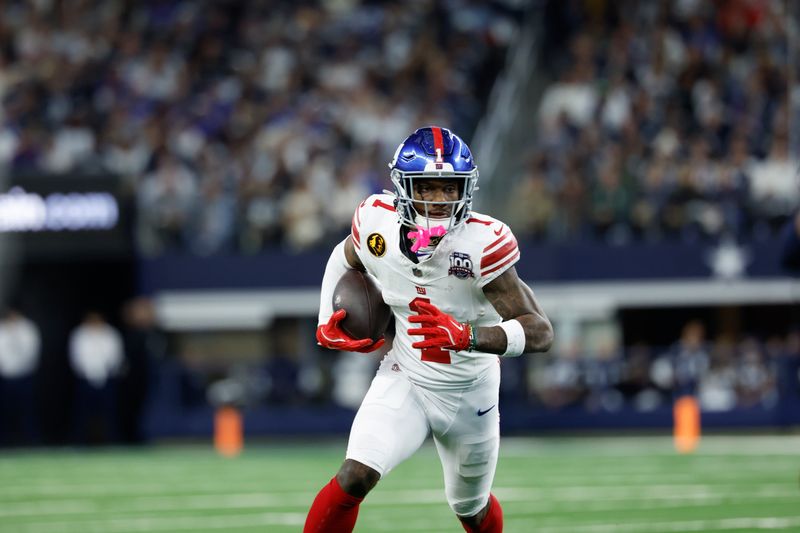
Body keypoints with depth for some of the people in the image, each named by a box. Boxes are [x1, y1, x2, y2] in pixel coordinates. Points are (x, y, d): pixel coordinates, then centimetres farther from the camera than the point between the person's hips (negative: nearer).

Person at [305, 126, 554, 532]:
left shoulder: (481, 244, -28)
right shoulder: (378, 224, -18)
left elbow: (540, 331, -31)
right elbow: (344, 259, 9)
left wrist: (467, 337, -46)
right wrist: (326, 326, -1)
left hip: (469, 393, -1)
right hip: (403, 381, 1)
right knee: (355, 477, -24)